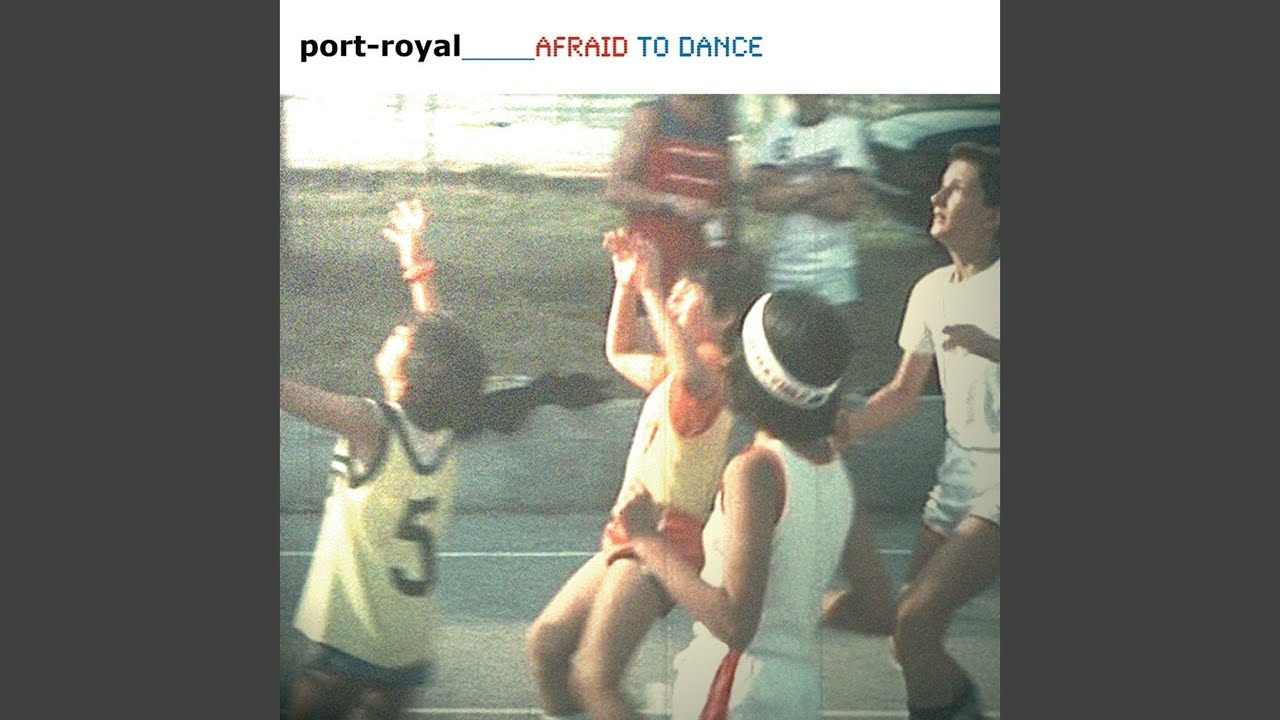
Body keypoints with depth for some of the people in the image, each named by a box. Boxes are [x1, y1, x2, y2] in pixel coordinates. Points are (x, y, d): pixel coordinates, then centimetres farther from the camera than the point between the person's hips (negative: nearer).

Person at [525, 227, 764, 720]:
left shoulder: (707, 373, -15)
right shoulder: (671, 374, 17)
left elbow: (695, 373, -40)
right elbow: (620, 353, 33)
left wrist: (652, 290, -43)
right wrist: (626, 285, 19)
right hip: (630, 536, 10)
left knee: (594, 677, -21)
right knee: (544, 643, 15)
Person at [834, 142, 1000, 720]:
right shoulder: (932, 289, 9)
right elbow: (904, 392, 15)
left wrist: (990, 347, -28)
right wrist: (843, 429, 0)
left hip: (1000, 477, -7)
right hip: (958, 471, 8)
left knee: (913, 623, -17)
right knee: (911, 627, 10)